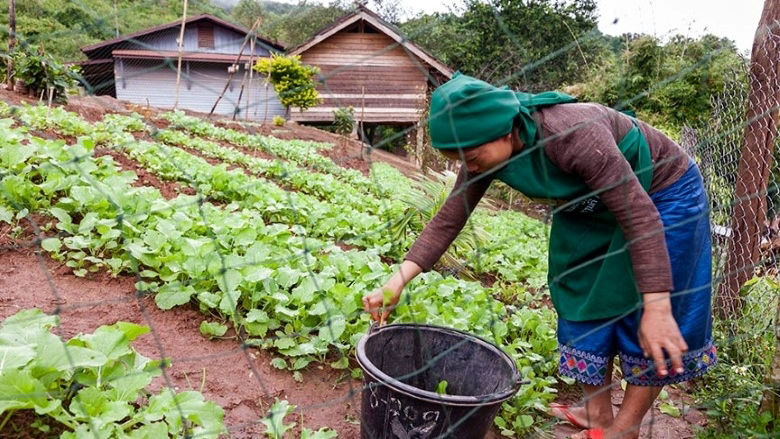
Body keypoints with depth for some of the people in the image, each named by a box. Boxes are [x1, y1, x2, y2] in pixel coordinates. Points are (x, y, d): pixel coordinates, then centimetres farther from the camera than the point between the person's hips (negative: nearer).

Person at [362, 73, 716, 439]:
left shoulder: (572, 135, -40)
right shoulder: (487, 150, -18)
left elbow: (641, 217, -35)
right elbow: (449, 219, -13)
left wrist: (657, 307, -36)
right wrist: (397, 282, -21)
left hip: (663, 195, -6)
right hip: (592, 206, 7)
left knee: (647, 317, -2)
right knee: (584, 297, 8)